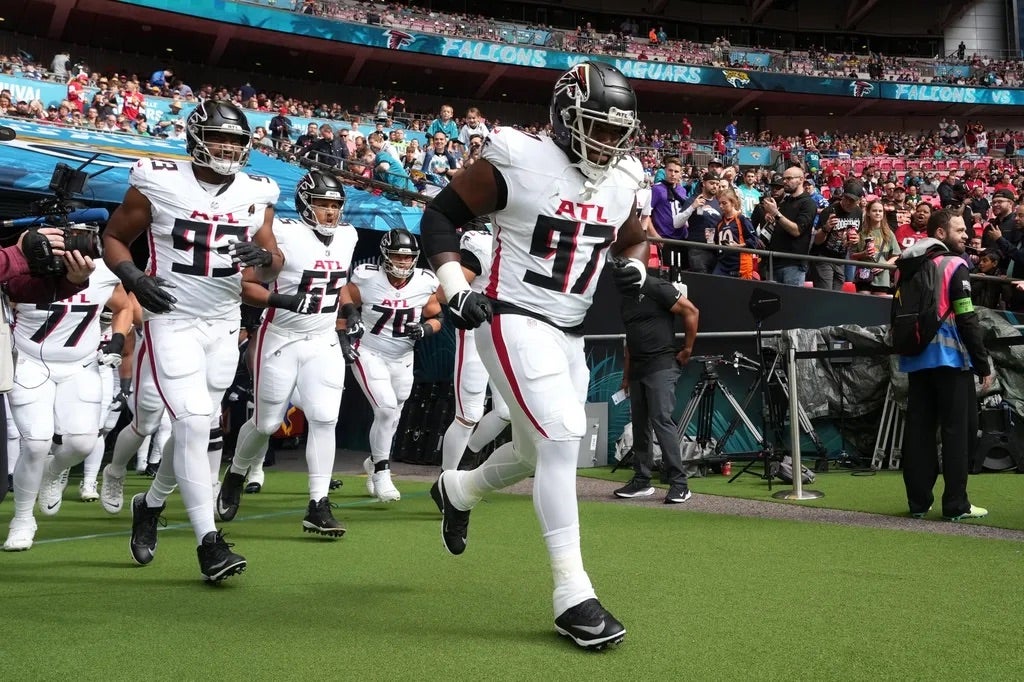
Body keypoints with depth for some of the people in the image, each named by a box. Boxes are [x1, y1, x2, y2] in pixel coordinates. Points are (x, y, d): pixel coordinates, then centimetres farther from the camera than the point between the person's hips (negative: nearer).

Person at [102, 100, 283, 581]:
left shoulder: (257, 194, 3)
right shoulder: (158, 184, -8)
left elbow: (273, 267, 6)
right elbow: (113, 238, 2)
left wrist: (264, 258, -18)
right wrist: (132, 276, -17)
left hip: (224, 324, 5)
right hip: (172, 321, -5)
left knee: (197, 428, 13)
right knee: (194, 423, -15)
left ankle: (151, 503, 39)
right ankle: (208, 542, -8)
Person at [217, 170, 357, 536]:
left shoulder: (347, 237, 5)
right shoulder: (282, 234, -15)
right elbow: (244, 285, -16)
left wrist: (347, 318, 16)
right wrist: (278, 300, -30)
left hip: (324, 342, 4)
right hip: (281, 340, -4)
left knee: (324, 419, -10)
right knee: (267, 423, 8)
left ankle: (318, 506, -5)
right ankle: (235, 476, 37)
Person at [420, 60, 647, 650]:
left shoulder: (622, 182, 6)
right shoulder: (519, 161, -13)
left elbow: (634, 239, 24)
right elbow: (440, 215, -6)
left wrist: (635, 268, 1)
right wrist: (457, 288, -16)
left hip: (569, 333, 8)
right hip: (515, 321, -8)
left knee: (538, 452, 17)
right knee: (562, 440, -18)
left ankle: (457, 491, 48)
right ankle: (573, 596, -10)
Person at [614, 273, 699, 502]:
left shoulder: (656, 288, -8)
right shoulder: (626, 299, 18)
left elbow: (691, 312, -10)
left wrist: (687, 349, -6)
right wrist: (626, 375, 21)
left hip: (661, 365, -9)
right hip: (637, 369, 9)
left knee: (661, 420, -15)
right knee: (639, 424, 10)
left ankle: (679, 484, -13)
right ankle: (641, 481, 18)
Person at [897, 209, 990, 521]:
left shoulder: (908, 266, 12)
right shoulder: (954, 266, -9)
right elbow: (967, 320, -12)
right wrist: (983, 364, -8)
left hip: (915, 357, 7)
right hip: (949, 357, -7)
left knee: (918, 429, 8)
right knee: (959, 430, 0)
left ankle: (918, 501, 10)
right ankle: (955, 504, 0)